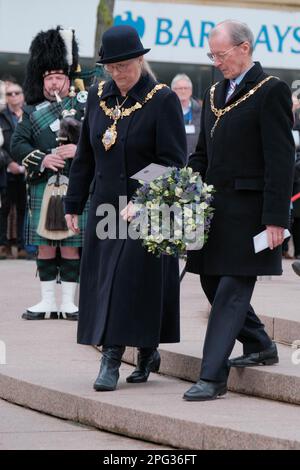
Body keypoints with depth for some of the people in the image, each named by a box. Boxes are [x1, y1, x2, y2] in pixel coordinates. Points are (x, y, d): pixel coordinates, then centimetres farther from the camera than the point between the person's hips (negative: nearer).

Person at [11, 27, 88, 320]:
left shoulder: (83, 106, 5)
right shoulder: (33, 112, 10)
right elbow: (17, 145, 2)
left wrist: (79, 150, -19)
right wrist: (42, 159, -14)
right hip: (43, 187, 2)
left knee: (71, 246, 1)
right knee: (45, 246, 5)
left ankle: (68, 302, 8)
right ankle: (48, 302, 11)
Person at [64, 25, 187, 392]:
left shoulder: (163, 100, -9)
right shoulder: (98, 97, 7)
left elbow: (172, 162, -13)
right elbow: (85, 155, 14)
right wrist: (73, 205, 13)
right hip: (104, 207, 6)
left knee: (130, 278, -10)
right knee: (103, 279, 7)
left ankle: (112, 358, -8)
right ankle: (148, 353, 20)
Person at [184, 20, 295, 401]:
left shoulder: (270, 91, -10)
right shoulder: (214, 93, 15)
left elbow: (280, 159, -14)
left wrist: (275, 218, -18)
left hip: (248, 209, -8)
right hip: (214, 205, 8)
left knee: (231, 291, -8)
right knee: (213, 281, 14)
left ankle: (212, 378, -8)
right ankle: (259, 346, 32)